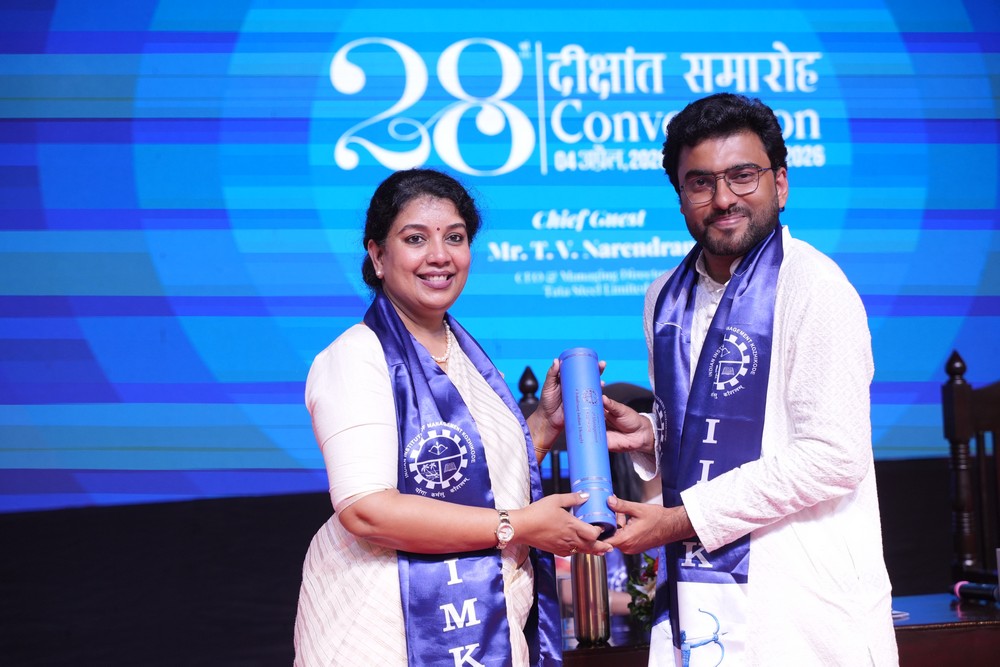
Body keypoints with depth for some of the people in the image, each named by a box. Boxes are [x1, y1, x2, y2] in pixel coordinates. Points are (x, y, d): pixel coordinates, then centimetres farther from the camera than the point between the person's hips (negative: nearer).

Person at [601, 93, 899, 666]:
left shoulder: (813, 287, -12)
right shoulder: (667, 299, 10)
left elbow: (833, 456, -19)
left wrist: (681, 519, -16)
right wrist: (647, 435, 2)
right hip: (694, 596, 6)